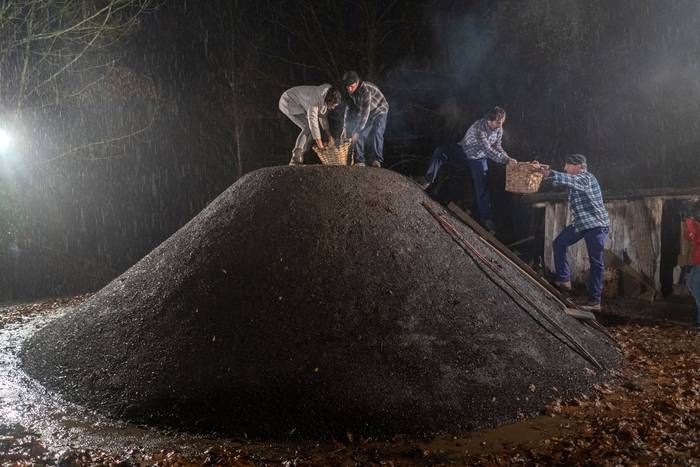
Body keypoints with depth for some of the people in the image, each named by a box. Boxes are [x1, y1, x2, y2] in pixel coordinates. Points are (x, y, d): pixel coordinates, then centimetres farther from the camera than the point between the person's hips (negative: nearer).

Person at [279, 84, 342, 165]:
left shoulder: (326, 99, -6)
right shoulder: (316, 98, -33)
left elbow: (323, 117, 7)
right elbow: (312, 119, -34)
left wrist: (329, 136, 2)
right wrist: (319, 141, -30)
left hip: (298, 105, 10)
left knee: (312, 129, 4)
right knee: (308, 127, -20)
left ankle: (300, 158, 8)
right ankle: (295, 159, -22)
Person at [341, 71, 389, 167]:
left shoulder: (366, 90, -36)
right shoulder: (350, 91, -12)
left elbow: (365, 112, -40)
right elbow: (349, 107, -1)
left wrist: (357, 131, -42)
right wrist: (345, 127, -8)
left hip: (379, 111, -6)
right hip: (364, 113, 6)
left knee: (377, 133, -26)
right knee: (360, 134, -7)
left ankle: (377, 160, -25)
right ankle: (360, 161, -3)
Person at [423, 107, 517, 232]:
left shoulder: (499, 130, -11)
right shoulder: (479, 127, -32)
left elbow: (497, 148, 0)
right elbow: (487, 150, -36)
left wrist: (508, 158, -17)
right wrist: (505, 160, -38)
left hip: (478, 159, 4)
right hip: (463, 151, -4)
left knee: (482, 186, -4)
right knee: (439, 152, -28)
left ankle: (486, 217, 4)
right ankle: (428, 181, -23)